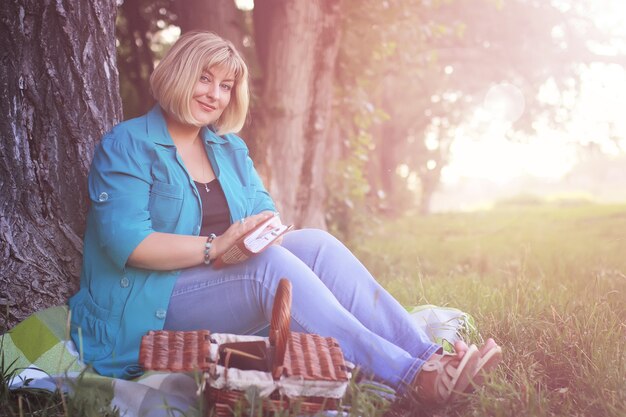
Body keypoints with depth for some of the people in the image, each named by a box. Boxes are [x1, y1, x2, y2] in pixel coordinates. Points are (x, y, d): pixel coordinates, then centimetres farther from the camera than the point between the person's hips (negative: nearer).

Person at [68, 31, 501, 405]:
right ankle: (413, 377, -39)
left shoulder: (230, 148, 16)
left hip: (222, 282, 7)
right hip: (151, 310, -6)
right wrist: (215, 246, -27)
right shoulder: (126, 146, -6)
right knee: (272, 264, -32)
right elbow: (127, 243, -19)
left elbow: (266, 216, 9)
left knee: (315, 243, -19)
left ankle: (428, 355, -28)